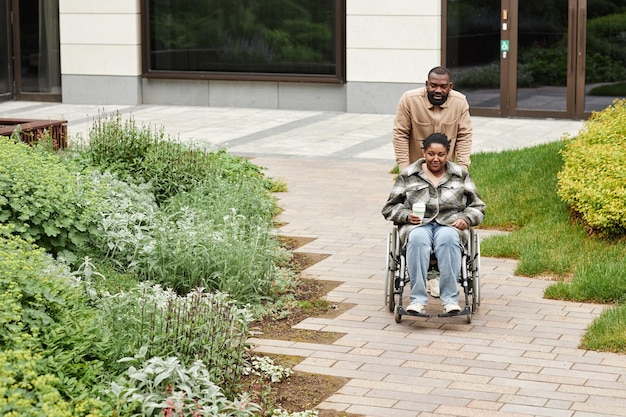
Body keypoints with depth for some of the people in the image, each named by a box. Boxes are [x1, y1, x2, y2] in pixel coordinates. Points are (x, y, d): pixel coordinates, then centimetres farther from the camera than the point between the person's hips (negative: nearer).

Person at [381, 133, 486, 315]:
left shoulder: (461, 176, 15)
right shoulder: (407, 176, 12)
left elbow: (477, 207, 16)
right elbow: (390, 207, 12)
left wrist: (466, 219, -6)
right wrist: (407, 215, -10)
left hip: (449, 225, 0)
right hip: (417, 225, 0)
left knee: (448, 238, -37)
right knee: (418, 238, -38)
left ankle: (450, 299, -41)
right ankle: (418, 299, -40)